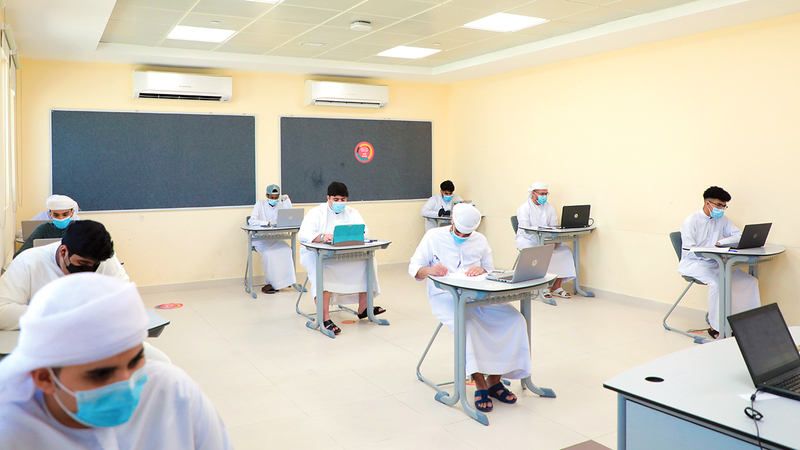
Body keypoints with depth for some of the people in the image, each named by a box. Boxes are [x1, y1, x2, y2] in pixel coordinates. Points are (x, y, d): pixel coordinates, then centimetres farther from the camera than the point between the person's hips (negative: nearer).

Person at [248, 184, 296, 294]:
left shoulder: (281, 205, 8)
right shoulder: (260, 204, 0)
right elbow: (252, 221, -12)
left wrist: (287, 199, -6)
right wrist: (268, 223, -25)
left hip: (276, 238, 3)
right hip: (261, 238, -3)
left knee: (287, 249, -28)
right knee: (269, 253, -32)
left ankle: (285, 279, -20)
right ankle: (270, 282, -18)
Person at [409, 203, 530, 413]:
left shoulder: (480, 241, 15)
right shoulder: (433, 237, 4)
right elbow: (414, 268, 1)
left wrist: (482, 271, -11)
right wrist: (429, 270, -23)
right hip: (446, 297, -4)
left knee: (514, 319, -20)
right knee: (467, 324, -37)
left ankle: (494, 379, -9)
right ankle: (480, 385, -24)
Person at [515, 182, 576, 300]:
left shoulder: (549, 208, 12)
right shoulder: (524, 208, -6)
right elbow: (525, 231, -16)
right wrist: (541, 242, -27)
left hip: (546, 240, 6)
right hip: (527, 240, -5)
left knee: (566, 250, -15)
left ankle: (556, 287, -10)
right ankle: (543, 287, -21)